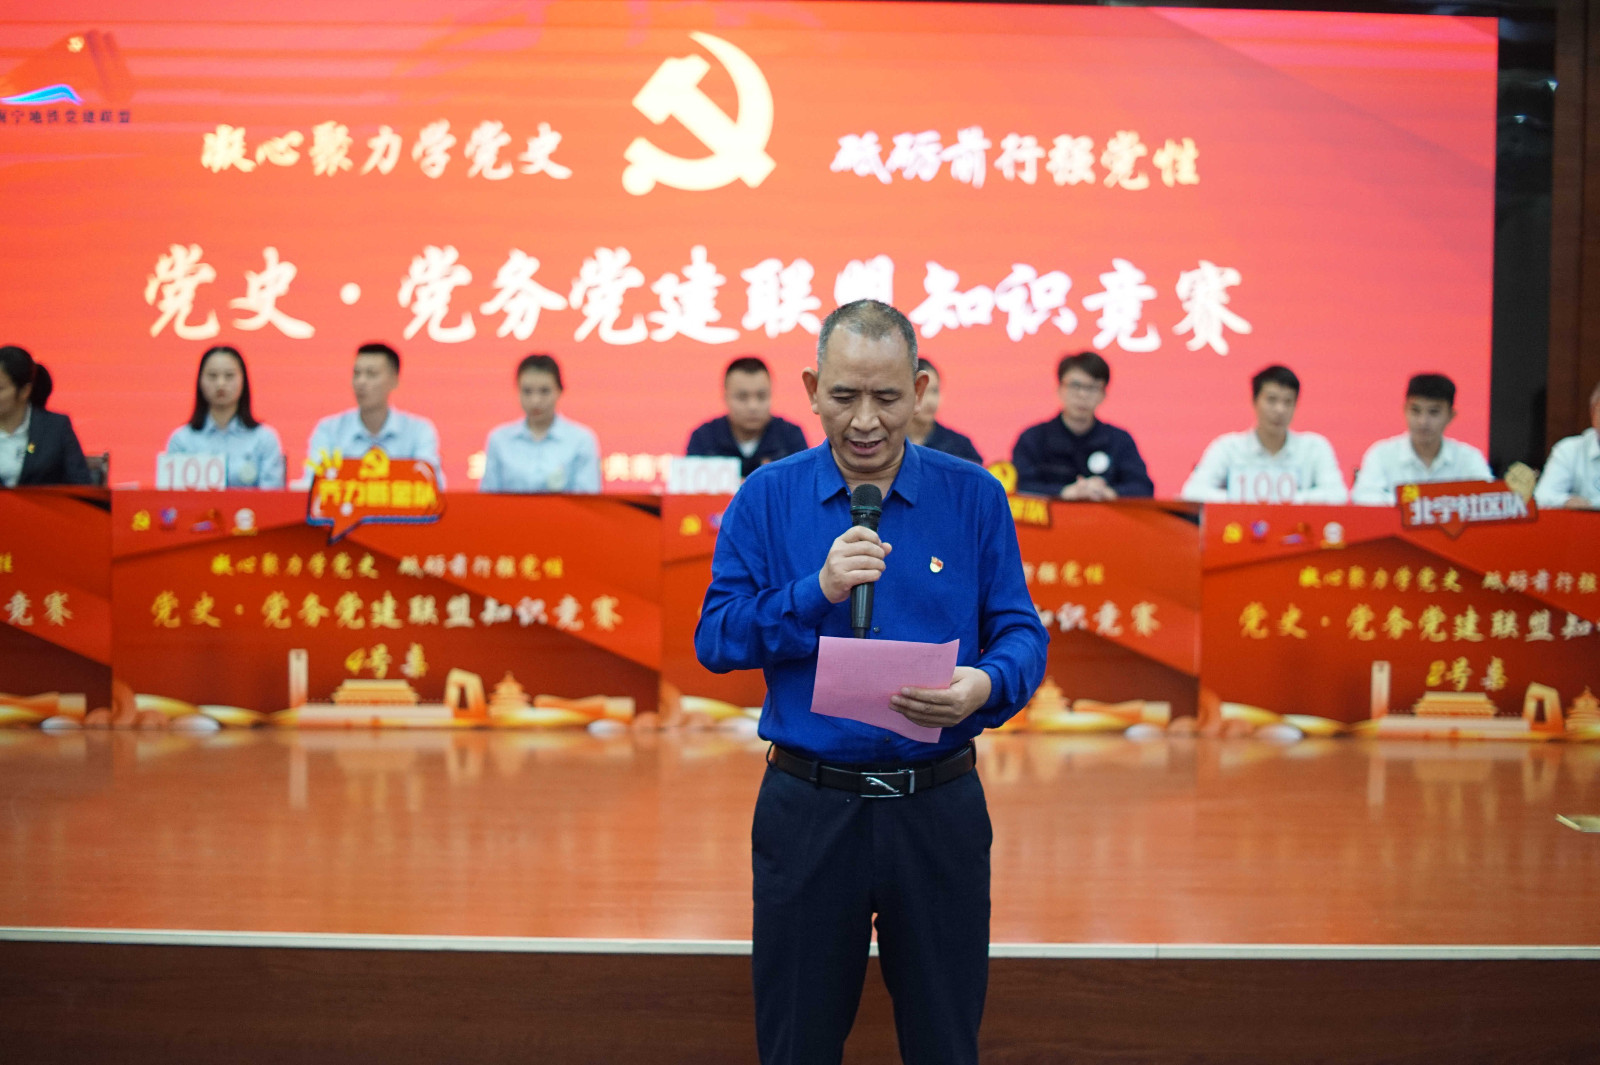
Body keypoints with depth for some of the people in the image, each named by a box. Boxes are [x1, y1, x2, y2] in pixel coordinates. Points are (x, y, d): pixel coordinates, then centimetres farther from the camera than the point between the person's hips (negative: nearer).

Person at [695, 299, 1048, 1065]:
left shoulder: (974, 497, 1)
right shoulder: (767, 499, 0)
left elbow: (1022, 634, 0)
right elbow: (715, 641, -4)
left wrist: (987, 686, -22)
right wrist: (817, 592, -19)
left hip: (939, 808, 0)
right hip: (809, 808, 0)